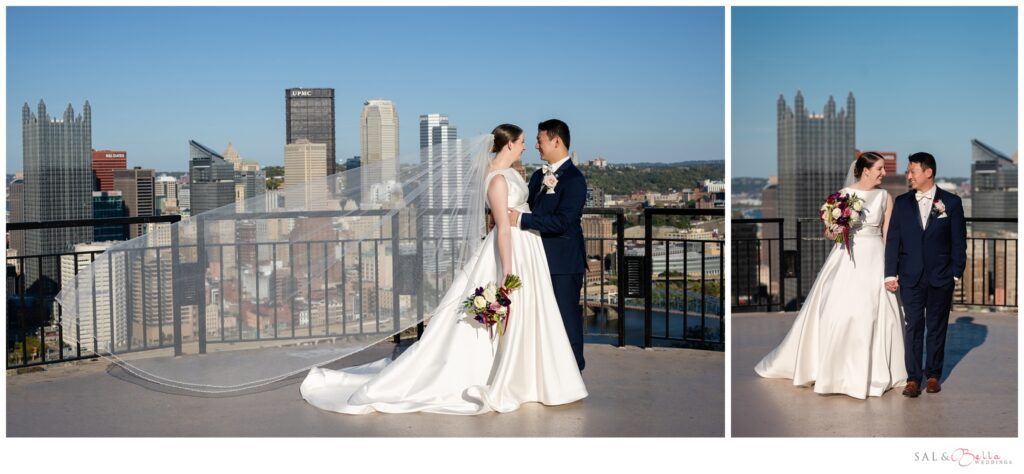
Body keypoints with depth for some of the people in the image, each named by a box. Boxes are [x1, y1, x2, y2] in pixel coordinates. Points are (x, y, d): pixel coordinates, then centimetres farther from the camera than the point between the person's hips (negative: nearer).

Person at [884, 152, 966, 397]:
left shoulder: (951, 202, 0)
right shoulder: (902, 202, 4)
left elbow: (959, 240, 2)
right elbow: (893, 239, 2)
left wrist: (957, 273, -2)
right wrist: (890, 274, -3)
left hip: (941, 276, -1)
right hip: (910, 276, 1)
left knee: (937, 327, 8)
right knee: (913, 326, -1)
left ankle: (933, 375, 18)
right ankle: (913, 378, 2)